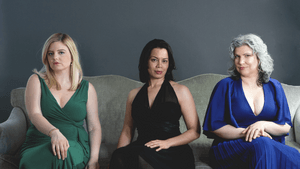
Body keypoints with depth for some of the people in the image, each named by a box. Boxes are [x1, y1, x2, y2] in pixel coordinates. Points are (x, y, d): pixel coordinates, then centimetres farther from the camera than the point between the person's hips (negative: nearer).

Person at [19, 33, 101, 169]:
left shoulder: (87, 88, 12)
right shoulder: (36, 81, 8)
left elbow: (94, 127, 8)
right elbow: (34, 114, -8)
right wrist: (54, 132, -30)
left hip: (76, 147, 0)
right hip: (38, 145, 1)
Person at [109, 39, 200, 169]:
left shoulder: (180, 91, 9)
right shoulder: (134, 94, 19)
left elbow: (195, 131, 5)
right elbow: (127, 132, 18)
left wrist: (167, 142, -11)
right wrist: (119, 154, -2)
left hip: (174, 153, -2)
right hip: (141, 148, 3)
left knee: (143, 151, -36)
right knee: (119, 155, -33)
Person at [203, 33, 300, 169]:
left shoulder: (274, 87, 14)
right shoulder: (226, 86, 5)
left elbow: (286, 127, 9)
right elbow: (215, 126, -1)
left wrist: (263, 125, -12)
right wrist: (244, 132, -16)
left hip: (272, 145, 3)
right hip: (231, 147, -2)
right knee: (261, 144, -37)